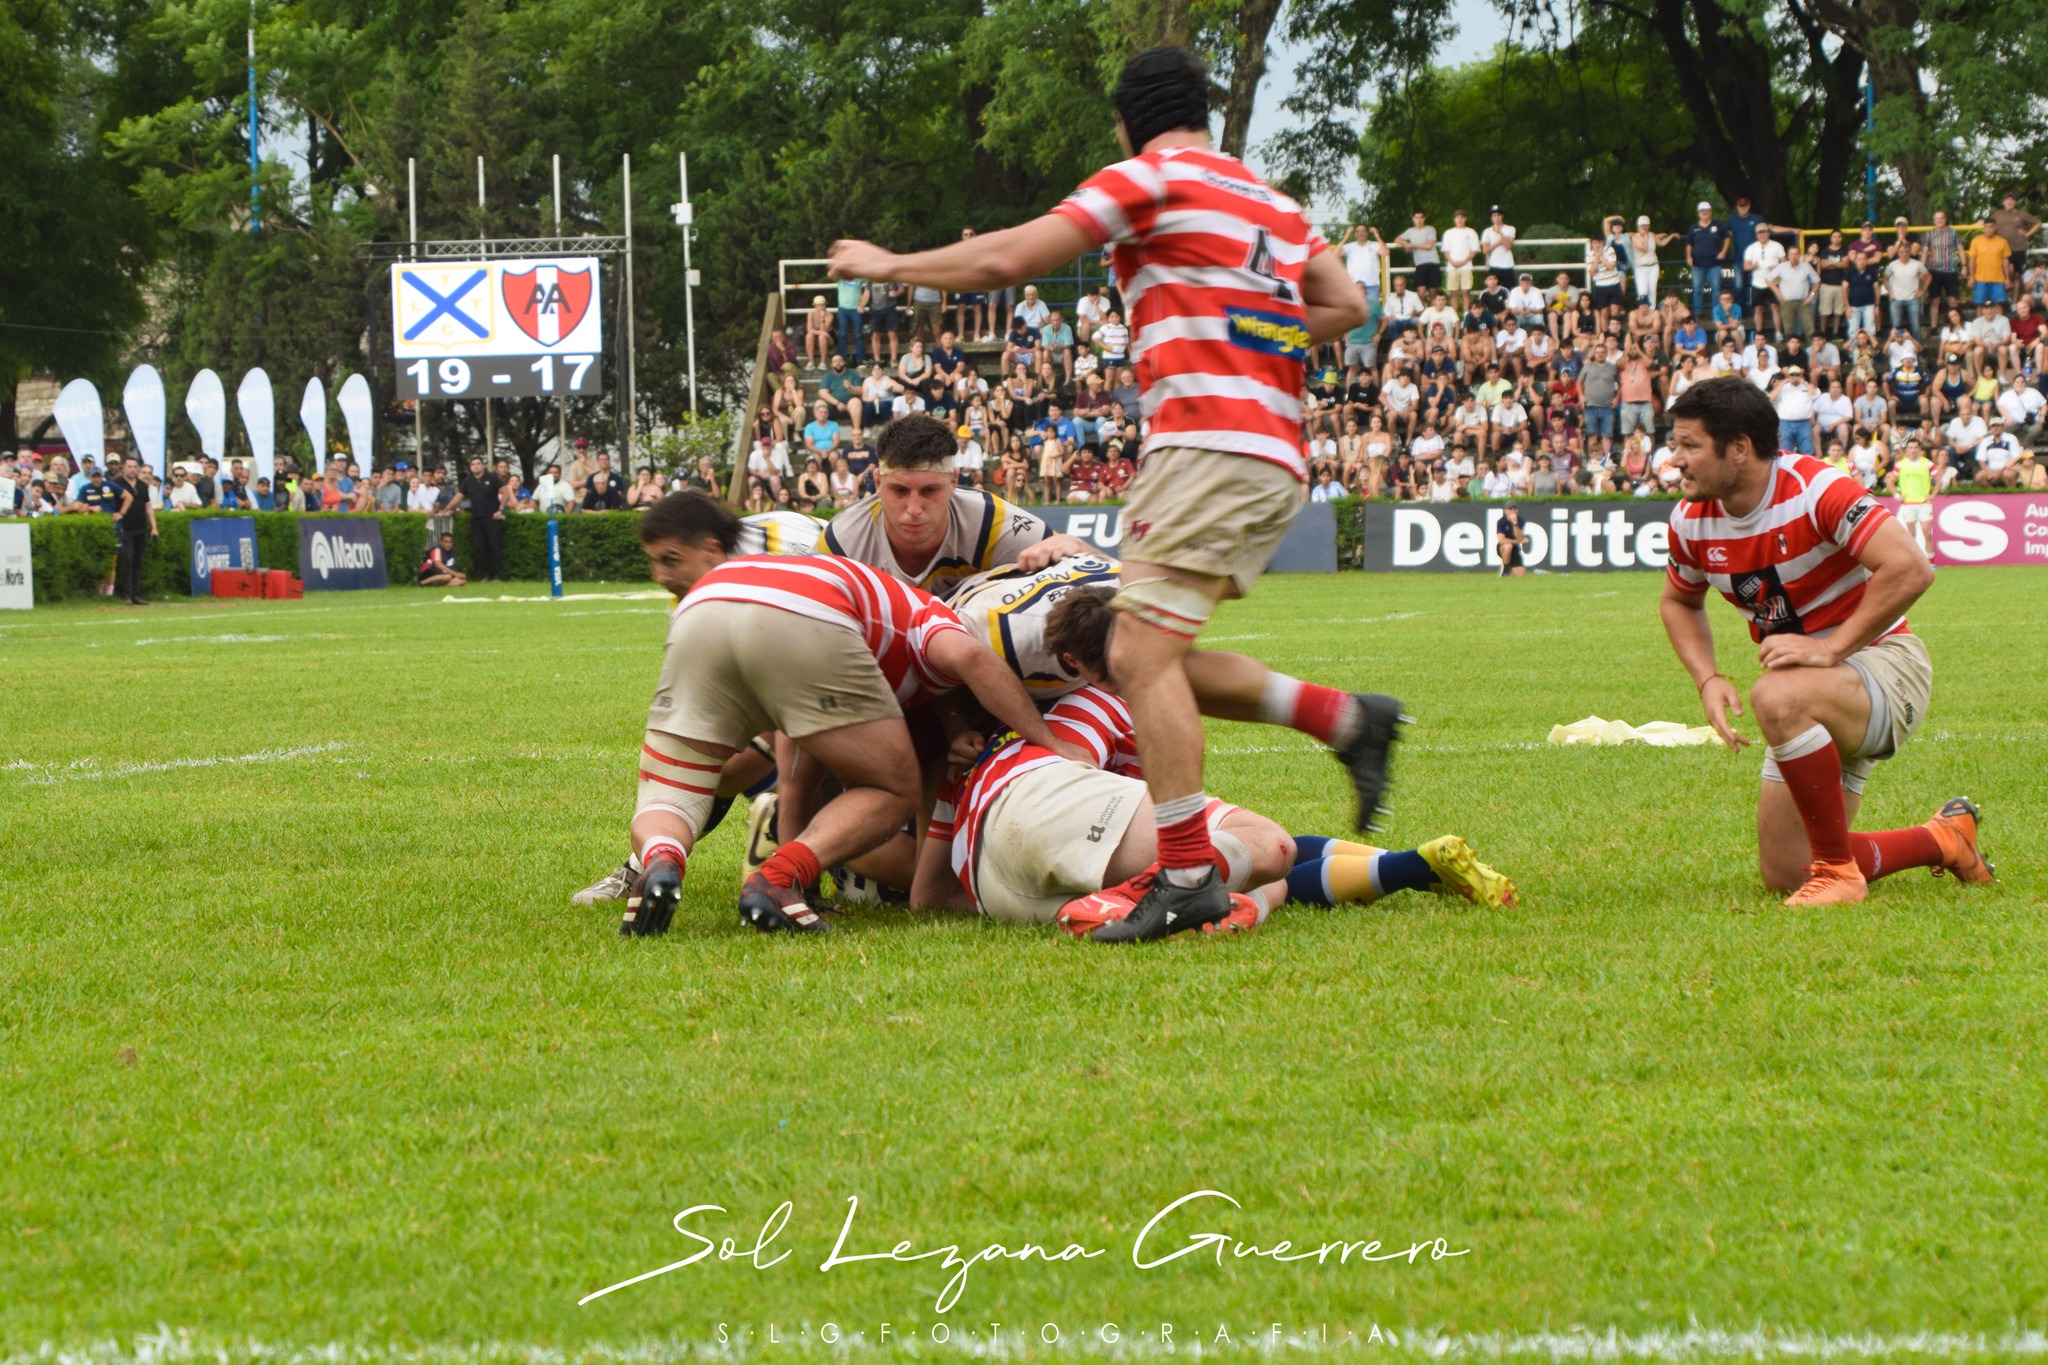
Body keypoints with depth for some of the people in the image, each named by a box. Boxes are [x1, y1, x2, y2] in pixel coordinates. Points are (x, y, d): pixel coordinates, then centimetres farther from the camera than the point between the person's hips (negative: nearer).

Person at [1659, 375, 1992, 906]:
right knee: (1783, 874, 3)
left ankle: (1838, 870, -24)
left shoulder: (1816, 491, -23)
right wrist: (1708, 680, -1)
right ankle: (1943, 840, 26)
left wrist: (1829, 648, -30)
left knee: (1777, 697, -40)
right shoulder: (1691, 521, -3)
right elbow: (1679, 602, 17)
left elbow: (1911, 569, -31)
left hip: (1882, 660, -8)